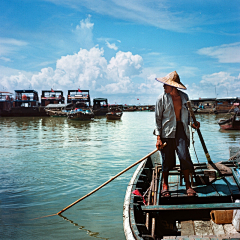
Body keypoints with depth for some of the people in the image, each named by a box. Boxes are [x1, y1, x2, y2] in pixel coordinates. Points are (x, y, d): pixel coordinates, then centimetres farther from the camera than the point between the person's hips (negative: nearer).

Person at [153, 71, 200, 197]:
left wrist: (192, 123, -2)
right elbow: (158, 119, -4)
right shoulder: (162, 98, -5)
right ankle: (165, 185, 22)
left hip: (181, 130, 2)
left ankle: (188, 185, 9)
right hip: (167, 132, -2)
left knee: (184, 156, -6)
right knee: (167, 159, 3)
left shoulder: (184, 97, 5)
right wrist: (158, 137, -9)